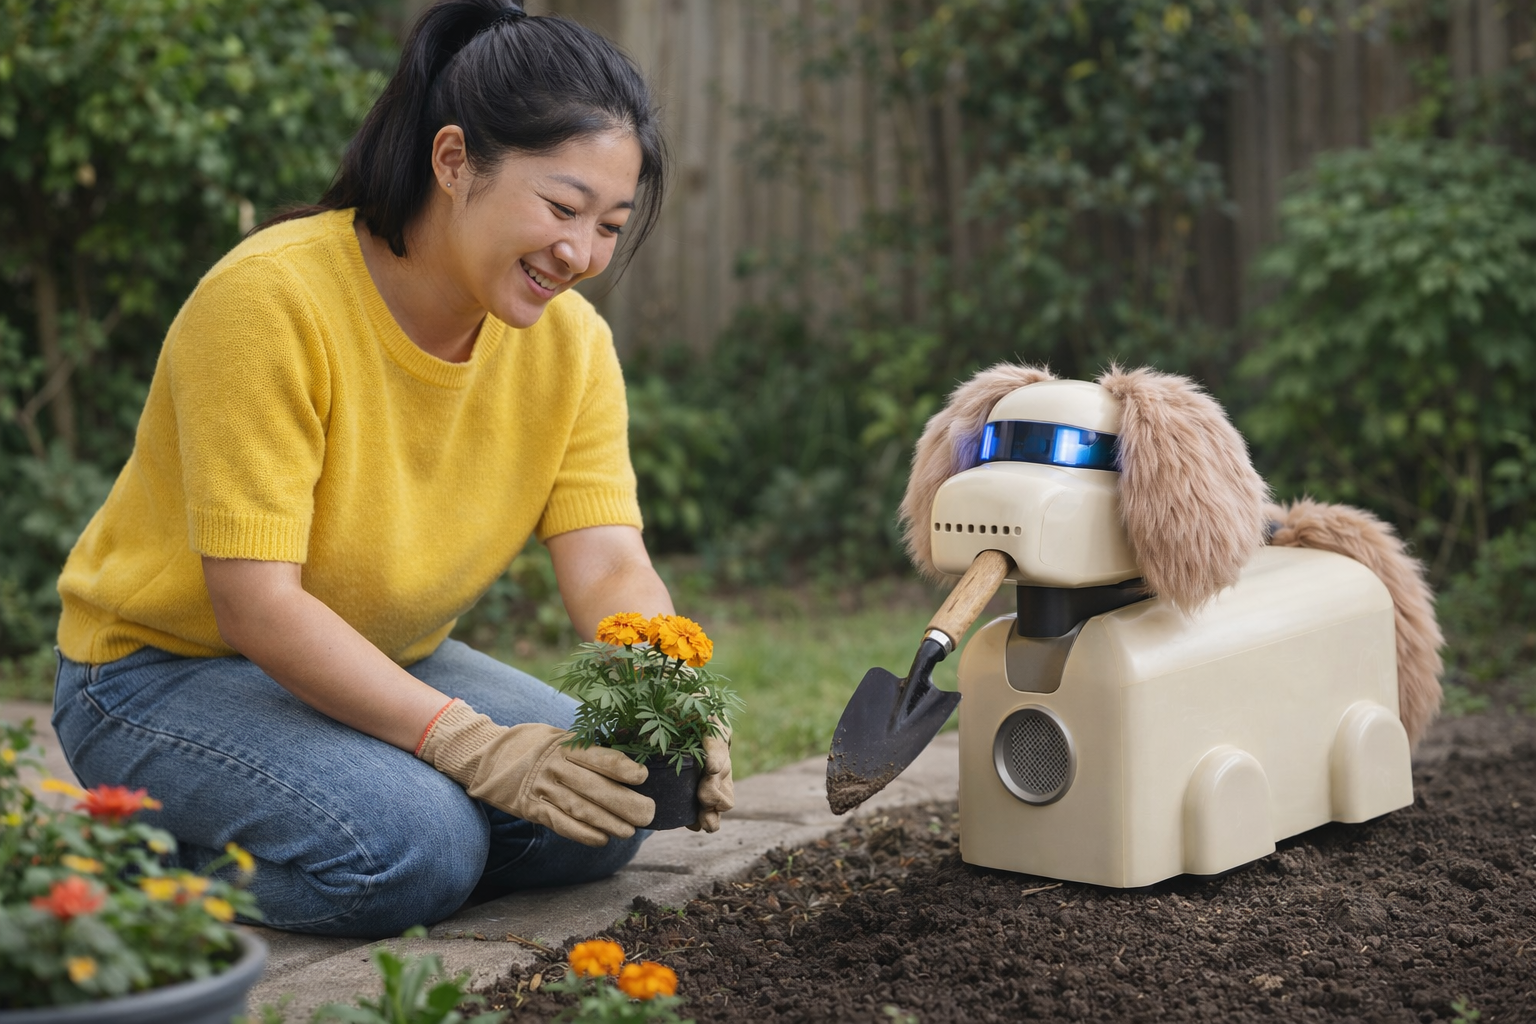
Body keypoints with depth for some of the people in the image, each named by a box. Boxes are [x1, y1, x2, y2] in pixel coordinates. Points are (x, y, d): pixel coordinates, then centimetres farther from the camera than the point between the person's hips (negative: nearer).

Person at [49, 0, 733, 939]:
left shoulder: (570, 342, -7)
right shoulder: (271, 300, -26)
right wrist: (474, 745, -35)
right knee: (414, 844, -30)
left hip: (387, 667, 7)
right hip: (167, 667, -7)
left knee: (606, 804, -14)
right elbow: (256, 607, -28)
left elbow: (612, 569, -13)